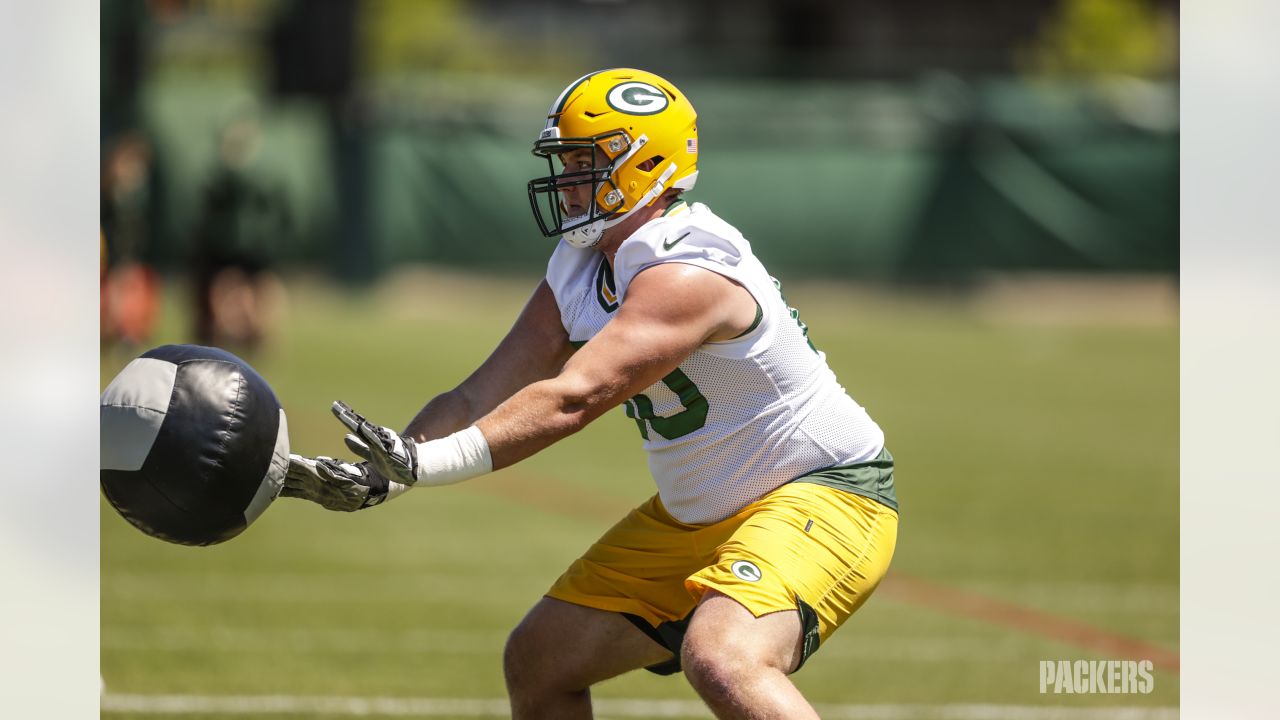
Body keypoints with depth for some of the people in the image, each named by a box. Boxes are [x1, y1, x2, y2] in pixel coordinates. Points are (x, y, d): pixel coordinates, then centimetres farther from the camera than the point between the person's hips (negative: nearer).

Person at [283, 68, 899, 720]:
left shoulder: (686, 273, -27)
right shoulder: (577, 275, 2)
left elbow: (574, 399, -36)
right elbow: (480, 399, -2)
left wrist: (426, 463, -43)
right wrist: (385, 473, -19)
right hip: (698, 515, 10)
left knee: (721, 662, -36)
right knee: (539, 664, 10)